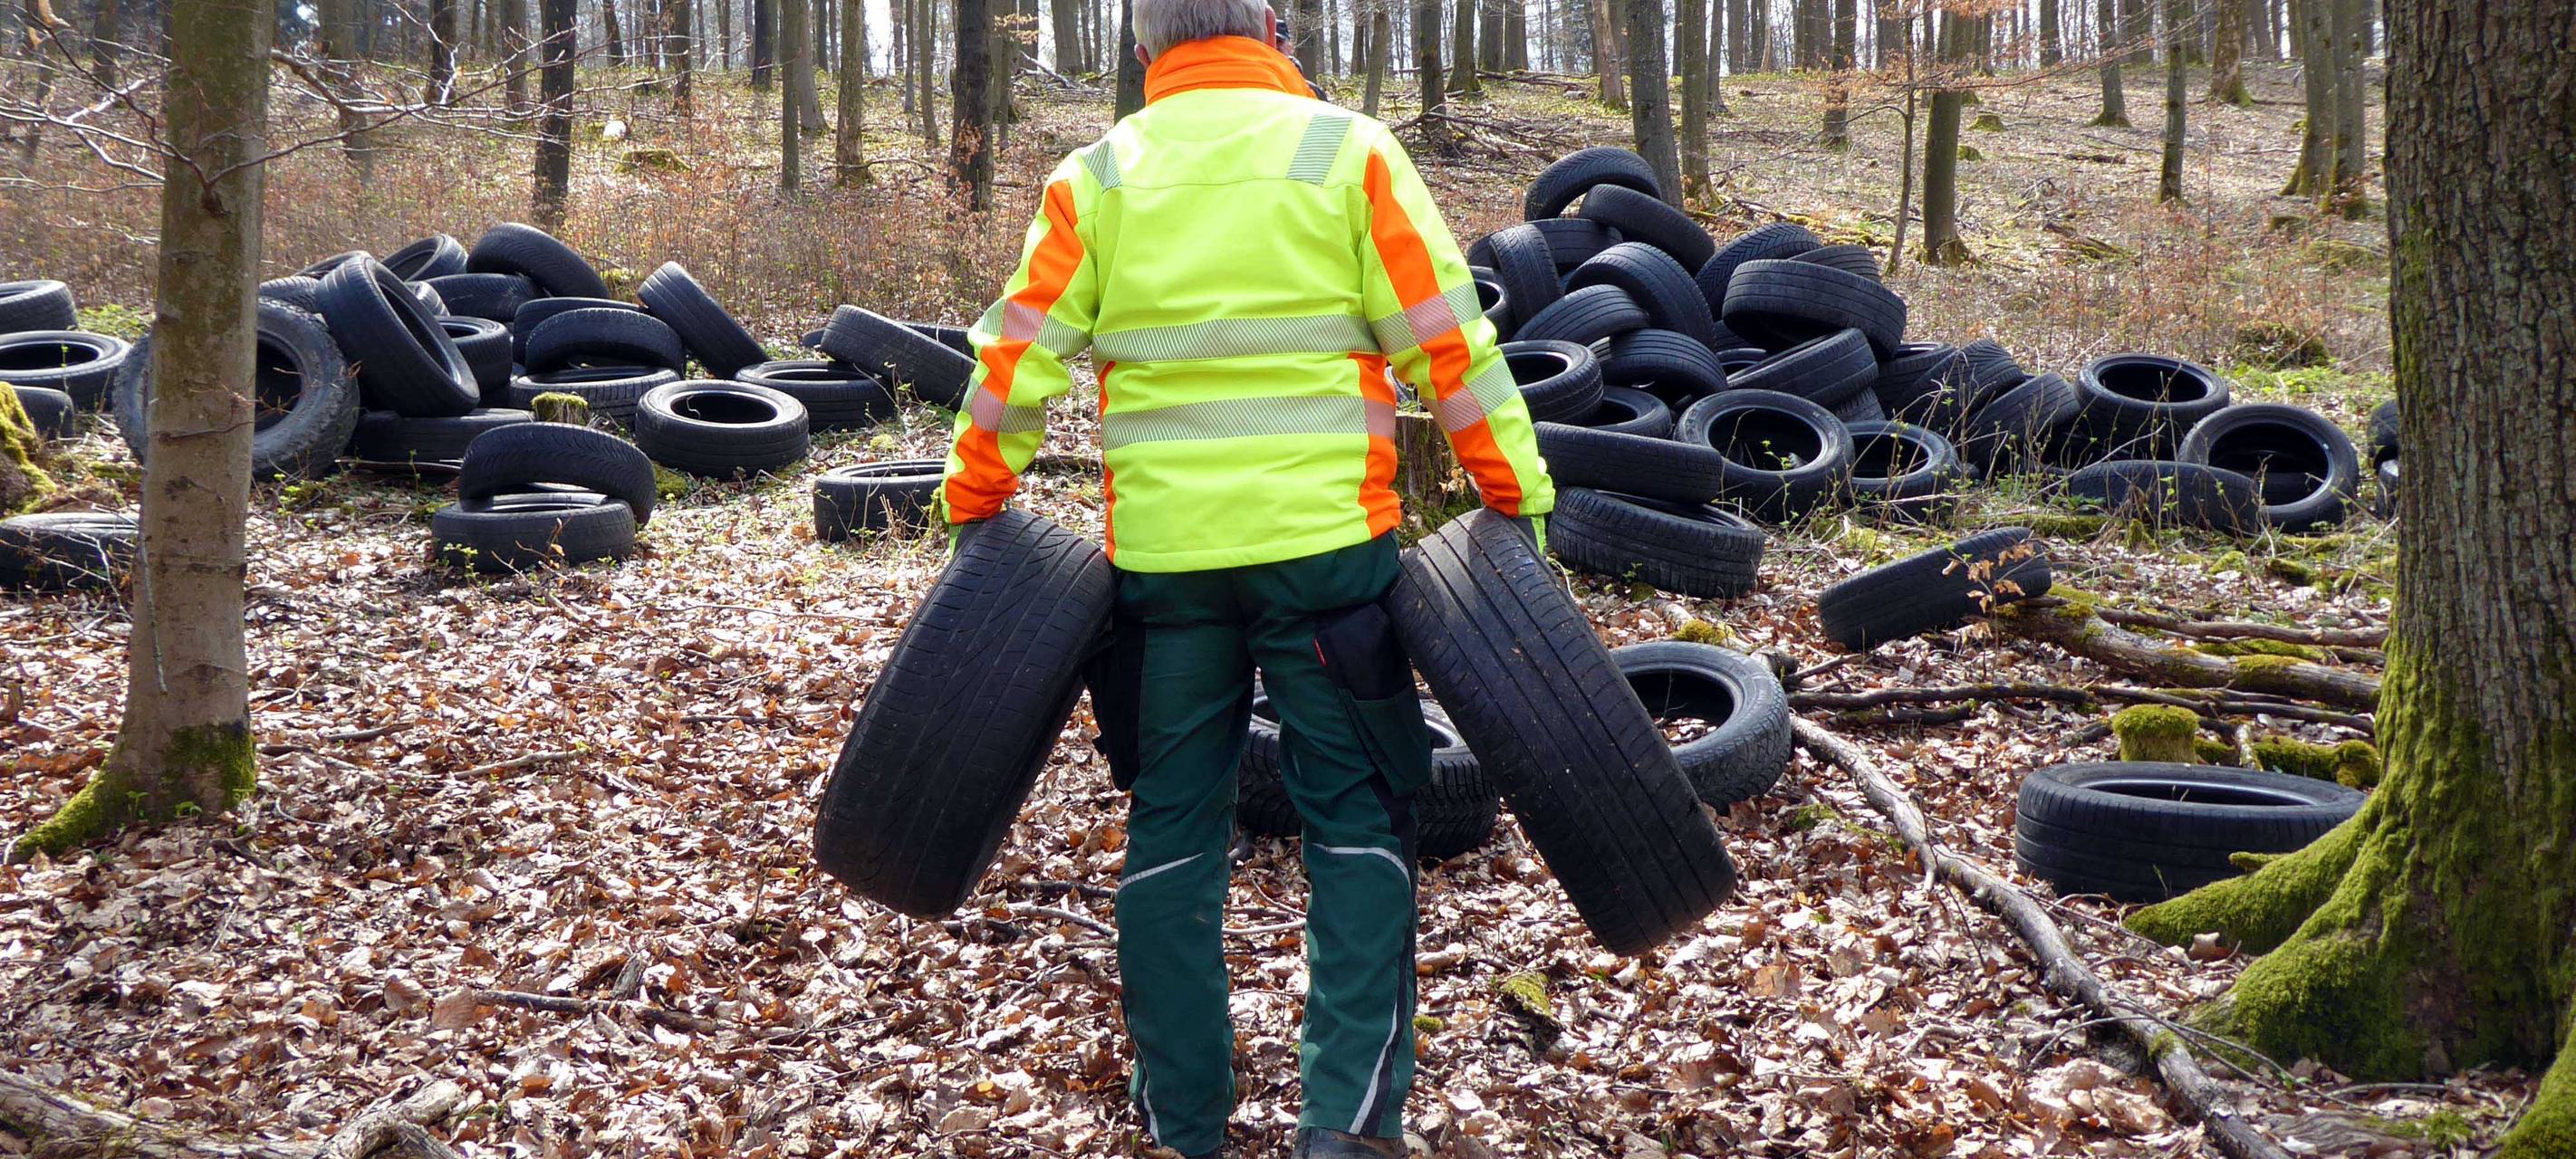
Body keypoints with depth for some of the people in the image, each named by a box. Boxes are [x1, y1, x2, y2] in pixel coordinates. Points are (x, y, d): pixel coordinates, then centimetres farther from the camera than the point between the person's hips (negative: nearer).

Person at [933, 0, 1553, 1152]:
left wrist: (974, 503, 13)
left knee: (1173, 819, 12)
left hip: (1159, 553, 2)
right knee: (1359, 817, 7)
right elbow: (1449, 344, -3)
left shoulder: (1096, 176, 4)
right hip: (1322, 539, -2)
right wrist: (1518, 495, 4)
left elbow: (1017, 355, 2)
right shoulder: (1348, 152, -1)